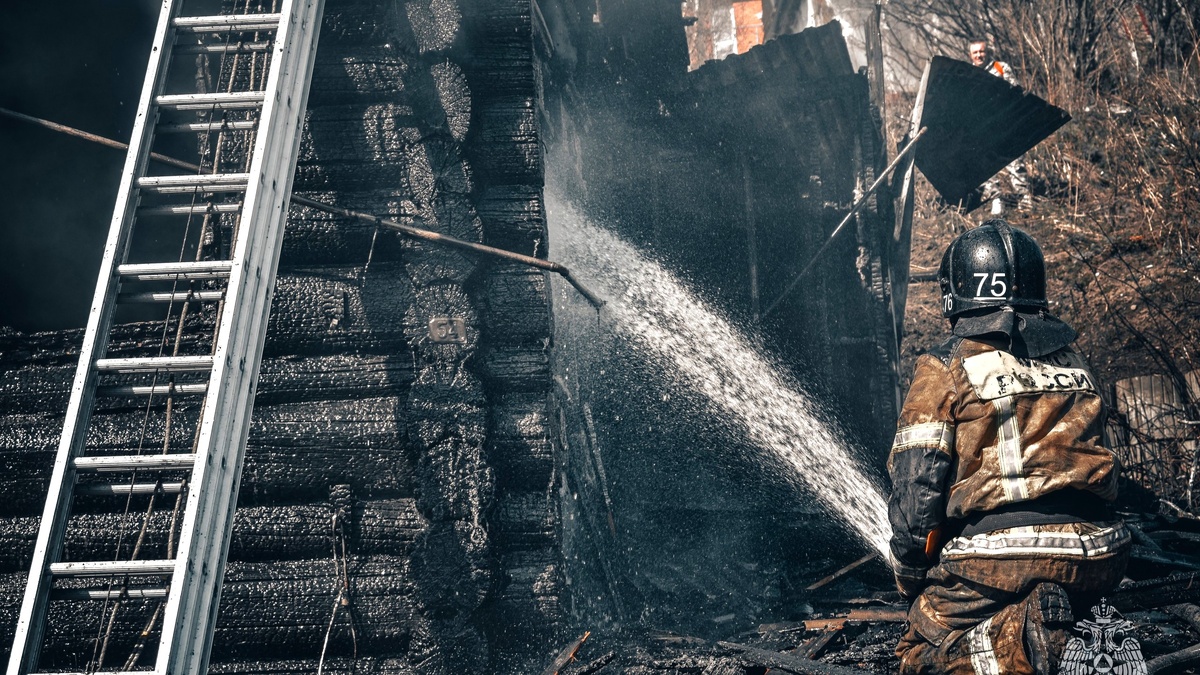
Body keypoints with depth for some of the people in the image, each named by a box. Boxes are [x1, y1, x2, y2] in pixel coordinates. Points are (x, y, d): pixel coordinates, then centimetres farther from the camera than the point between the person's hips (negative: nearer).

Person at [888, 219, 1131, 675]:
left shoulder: (945, 369, -2)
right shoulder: (1075, 363, 14)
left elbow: (915, 486, -7)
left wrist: (910, 577, 5)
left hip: (996, 559, -6)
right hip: (1093, 559, 6)